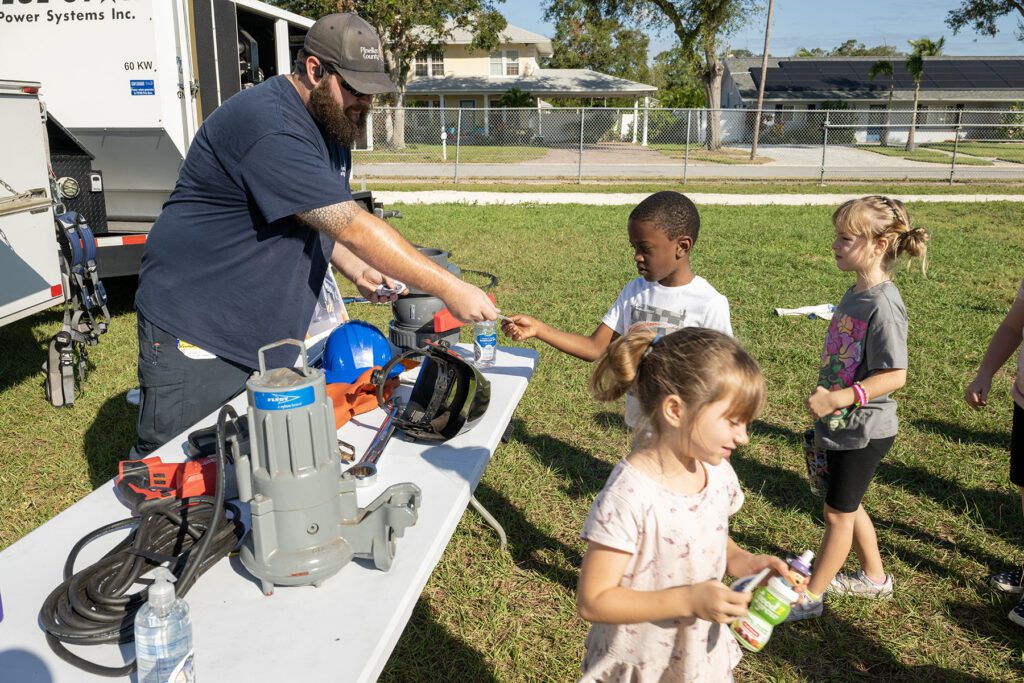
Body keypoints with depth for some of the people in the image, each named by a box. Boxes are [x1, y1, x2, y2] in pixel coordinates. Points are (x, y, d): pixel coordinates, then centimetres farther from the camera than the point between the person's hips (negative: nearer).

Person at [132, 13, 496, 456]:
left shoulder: (330, 124, 7)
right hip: (194, 337, -9)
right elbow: (353, 227, -29)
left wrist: (358, 272, -3)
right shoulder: (270, 127, -25)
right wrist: (448, 289, -26)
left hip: (266, 341, 9)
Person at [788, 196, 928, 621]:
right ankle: (874, 577, 42)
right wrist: (826, 397, 18)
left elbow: (894, 375, -26)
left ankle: (809, 596, 21)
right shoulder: (856, 293, 4)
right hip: (841, 426, 9)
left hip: (864, 431, -9)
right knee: (847, 506, 22)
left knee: (839, 512, 6)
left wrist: (836, 398, -29)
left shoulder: (883, 305, -24)